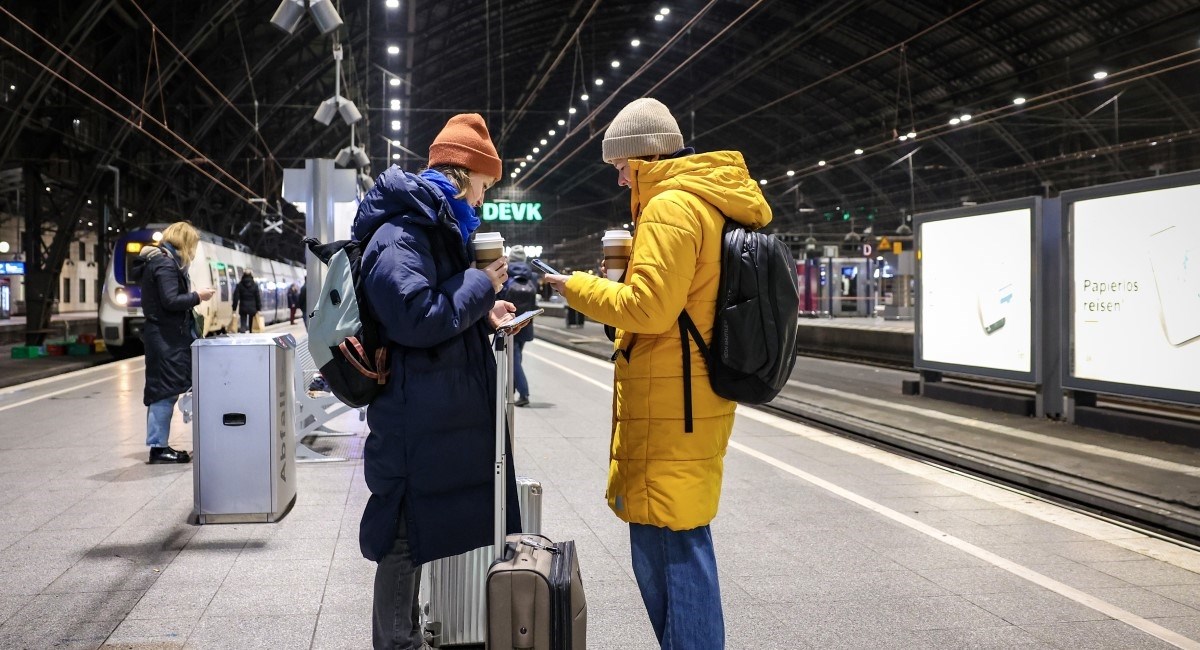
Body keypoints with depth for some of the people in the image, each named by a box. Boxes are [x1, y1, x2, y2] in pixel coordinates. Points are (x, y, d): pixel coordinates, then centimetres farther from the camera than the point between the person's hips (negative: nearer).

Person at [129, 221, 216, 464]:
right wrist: (197, 296, -10)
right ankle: (158, 448, -2)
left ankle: (160, 445, 17)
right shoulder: (165, 264, -15)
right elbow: (170, 301, -21)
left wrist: (191, 294, 12)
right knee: (165, 390, -6)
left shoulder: (158, 260, 16)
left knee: (164, 390, 12)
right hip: (166, 336, -11)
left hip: (166, 335, 11)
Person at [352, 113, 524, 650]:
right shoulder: (400, 234, -16)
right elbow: (414, 317, -28)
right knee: (404, 541, 0)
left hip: (434, 417, 11)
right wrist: (480, 284, -17)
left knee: (412, 538, 19)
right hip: (415, 420, -11)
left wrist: (484, 317, 9)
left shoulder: (433, 229, 18)